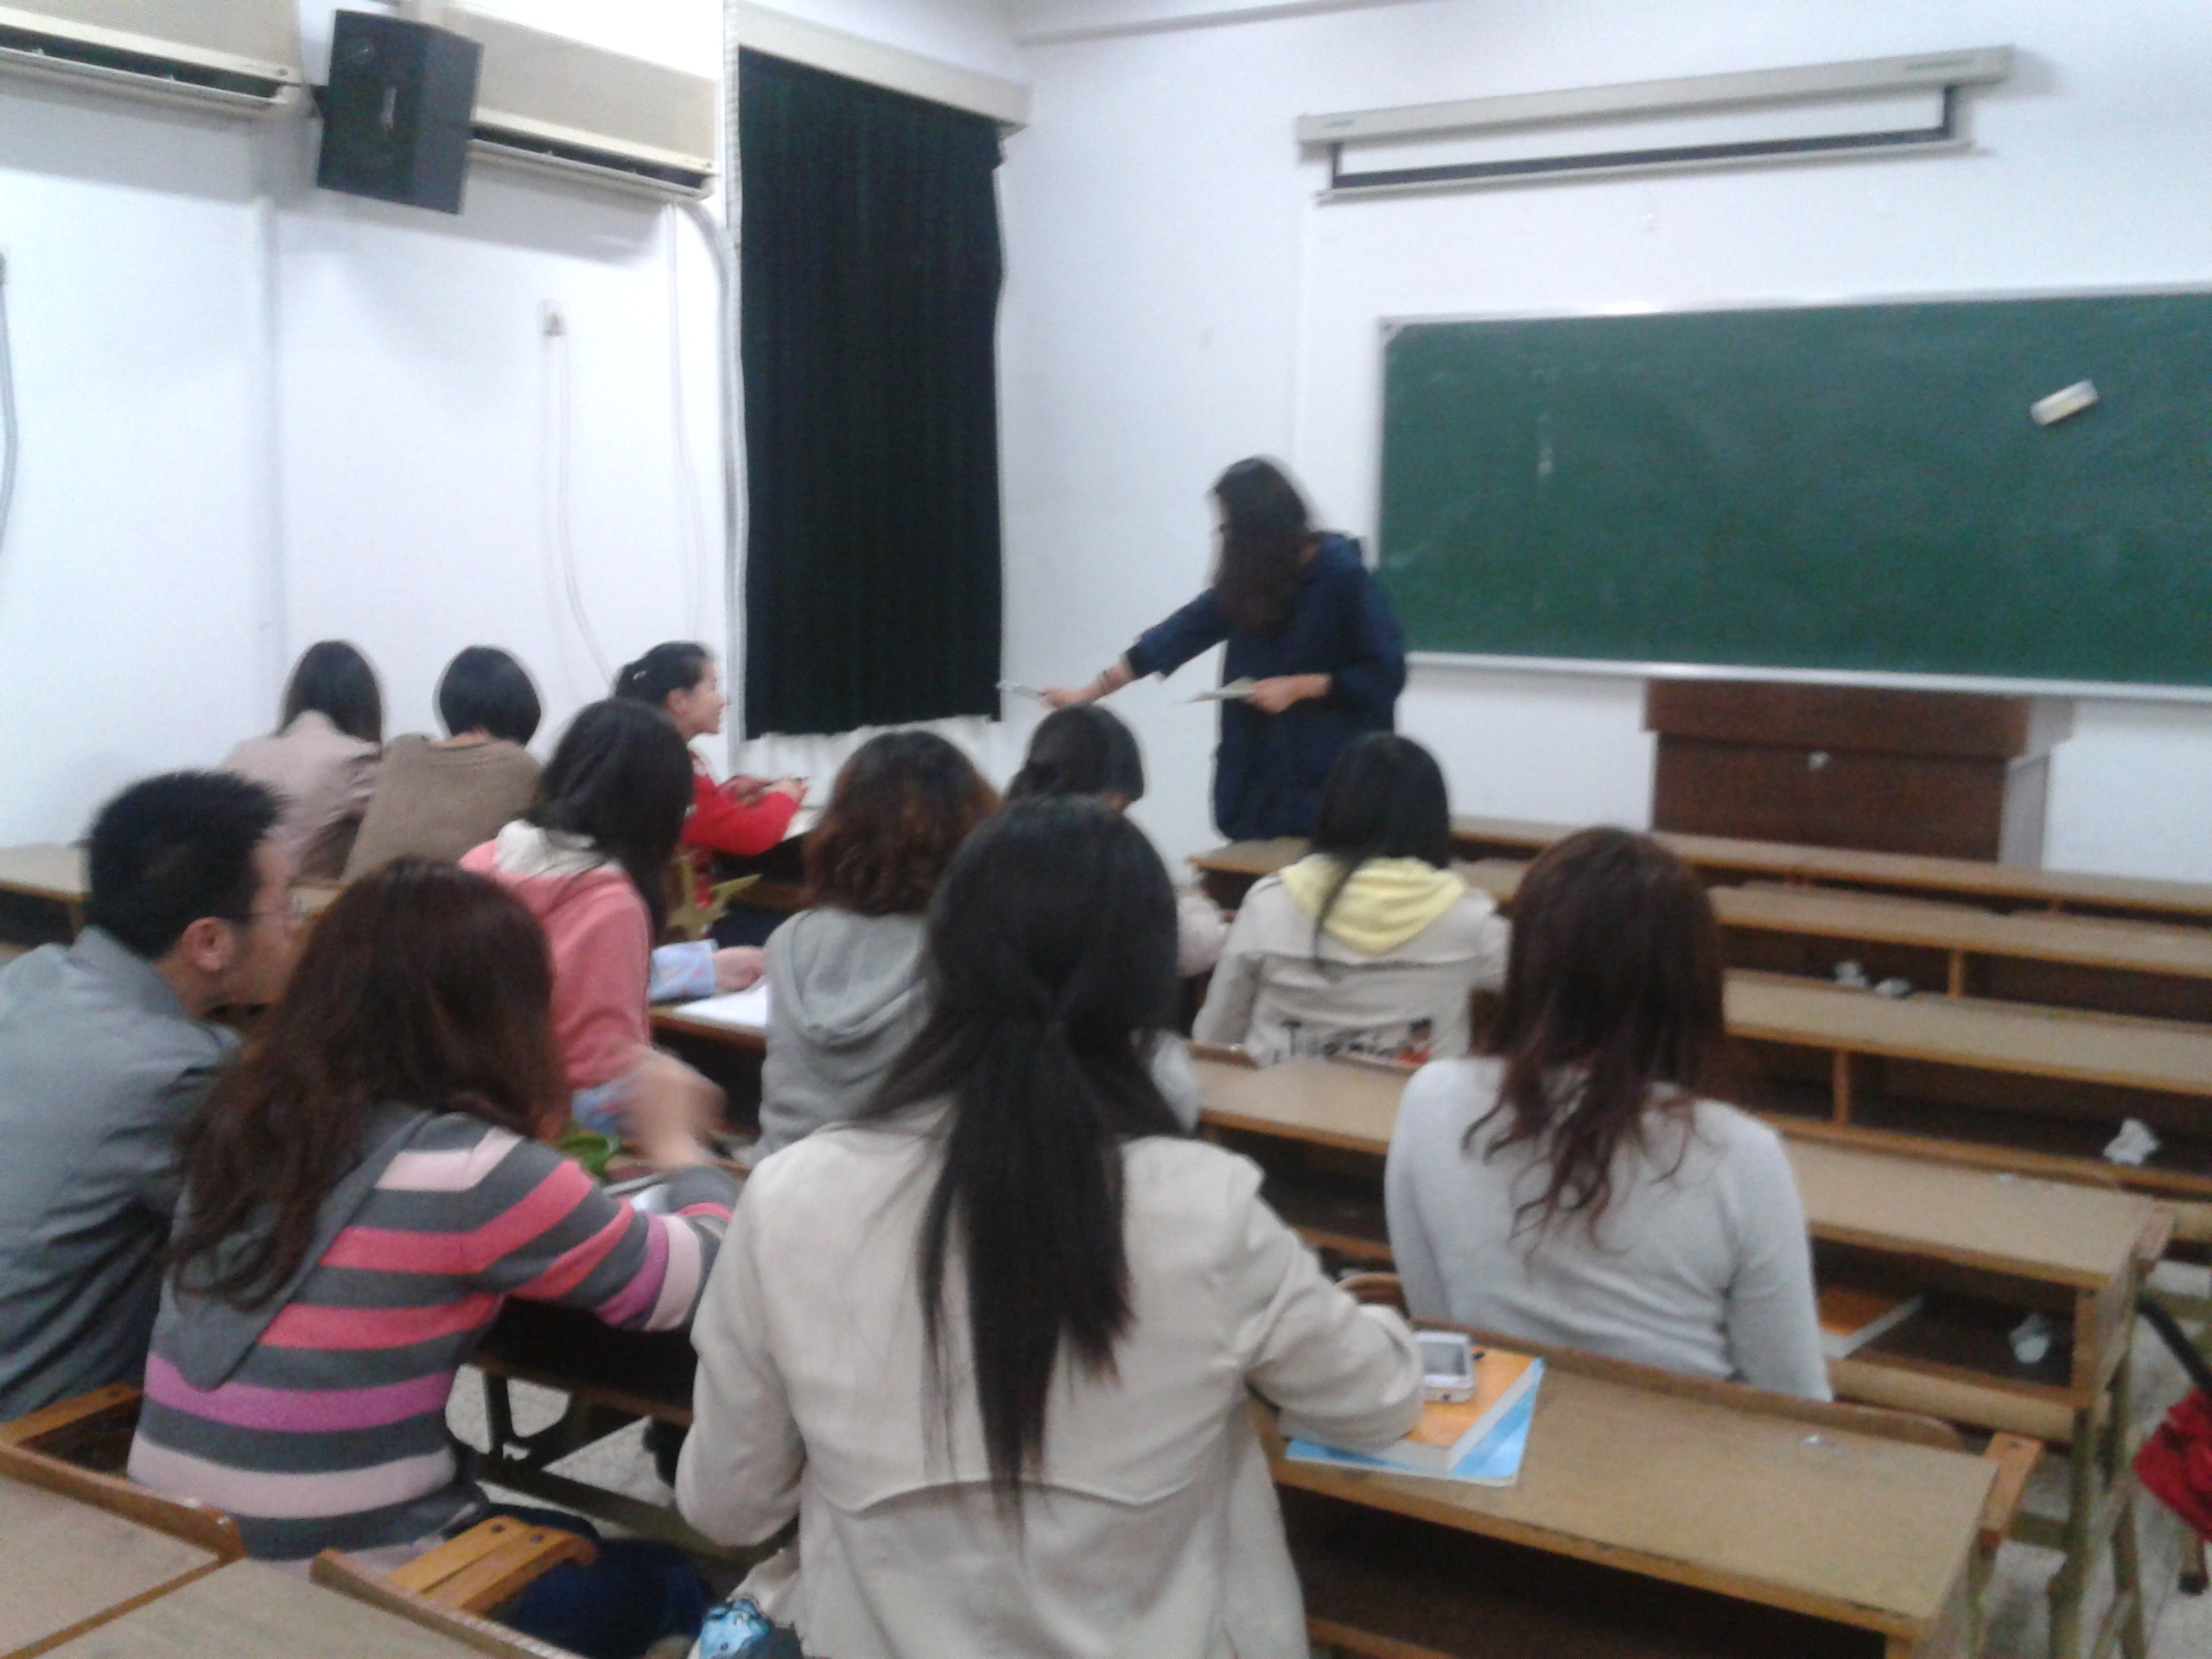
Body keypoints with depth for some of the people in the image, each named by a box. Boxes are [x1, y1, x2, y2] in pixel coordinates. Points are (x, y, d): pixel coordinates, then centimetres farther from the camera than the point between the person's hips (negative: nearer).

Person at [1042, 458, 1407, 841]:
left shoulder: (1342, 575, -9)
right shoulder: (1248, 580, 8)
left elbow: (1385, 675, -9)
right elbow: (1184, 631, 10)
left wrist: (1298, 686, -14)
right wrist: (1089, 692, 9)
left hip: (1330, 779, -5)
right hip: (1258, 773, 6)